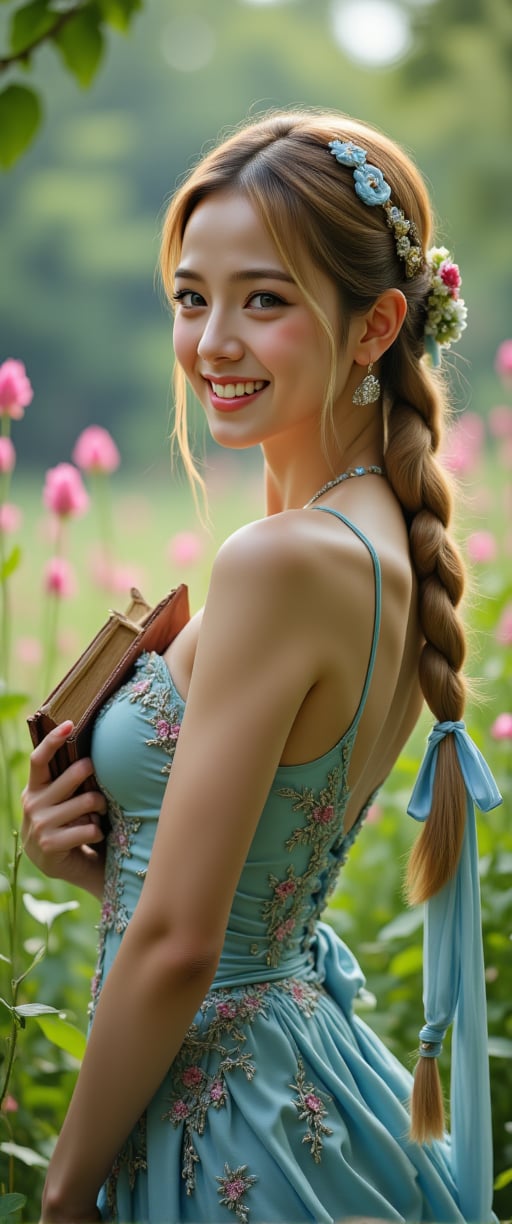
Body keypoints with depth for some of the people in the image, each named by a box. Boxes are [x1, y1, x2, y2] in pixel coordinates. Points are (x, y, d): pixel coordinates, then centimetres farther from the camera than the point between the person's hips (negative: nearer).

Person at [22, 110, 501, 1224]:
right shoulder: (390, 547, 3)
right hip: (312, 1056, 9)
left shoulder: (283, 562, -24)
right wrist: (90, 854, -5)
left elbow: (179, 943, -22)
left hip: (215, 1108, -9)